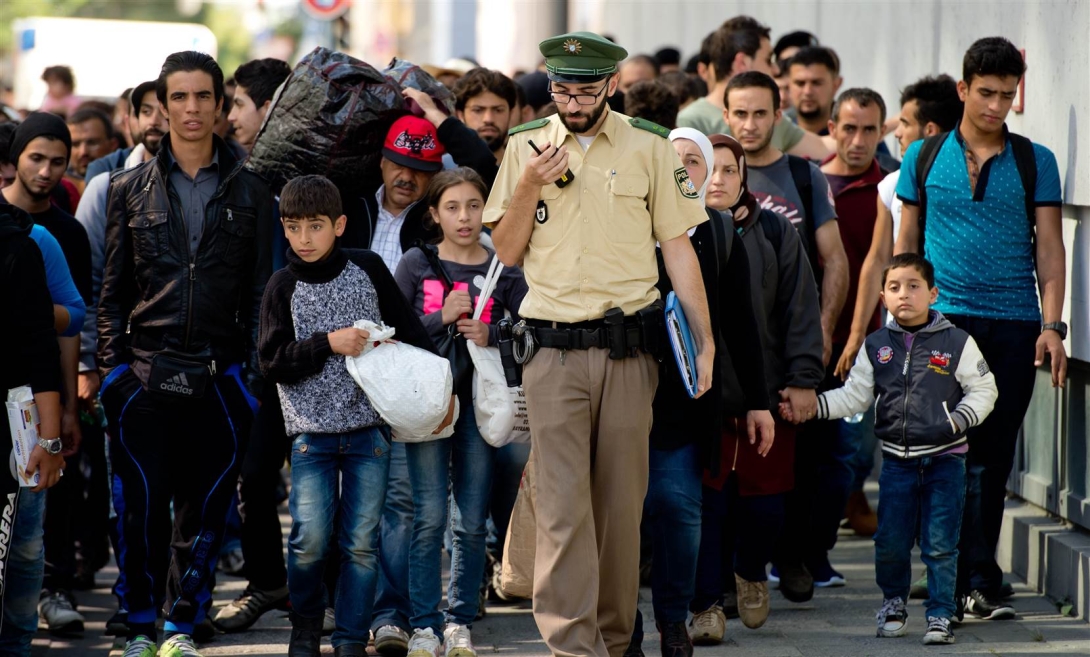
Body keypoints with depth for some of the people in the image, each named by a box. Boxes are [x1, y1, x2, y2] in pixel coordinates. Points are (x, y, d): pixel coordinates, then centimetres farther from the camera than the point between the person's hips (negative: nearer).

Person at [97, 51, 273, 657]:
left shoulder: (250, 192, 7)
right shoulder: (132, 189, 7)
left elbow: (261, 289, 7)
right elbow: (113, 289, 9)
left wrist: (256, 372, 0)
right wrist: (111, 367, 1)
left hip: (220, 375, 0)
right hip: (146, 374, 0)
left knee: (206, 508, 2)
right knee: (143, 504, -3)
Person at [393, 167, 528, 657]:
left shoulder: (503, 268, 6)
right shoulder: (417, 264, 3)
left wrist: (493, 335, -12)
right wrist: (442, 318, -13)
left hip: (480, 398, 2)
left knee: (472, 520, 3)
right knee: (430, 515, -6)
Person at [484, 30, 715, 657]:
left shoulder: (649, 148, 4)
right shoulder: (526, 147, 8)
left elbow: (679, 248, 6)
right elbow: (508, 251, 9)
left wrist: (705, 342, 3)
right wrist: (528, 189, -8)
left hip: (629, 351, 0)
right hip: (554, 350, 0)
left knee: (621, 501, 5)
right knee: (564, 504, -9)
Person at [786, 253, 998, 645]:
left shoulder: (957, 343, -4)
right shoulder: (876, 346, 5)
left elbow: (983, 391, 0)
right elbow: (854, 396, 7)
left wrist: (956, 422, -16)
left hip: (945, 459, -3)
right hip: (897, 461, 3)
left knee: (940, 545, -3)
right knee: (890, 542, 5)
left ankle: (940, 615, 8)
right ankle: (893, 604, 28)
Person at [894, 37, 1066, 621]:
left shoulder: (1035, 162, 8)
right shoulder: (924, 157, 9)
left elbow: (1049, 247, 6)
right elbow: (905, 244, 13)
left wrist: (1052, 325, -5)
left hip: (1014, 327, 0)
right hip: (941, 320, 0)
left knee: (992, 460, 0)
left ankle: (975, 586, 3)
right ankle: (976, 581, -3)